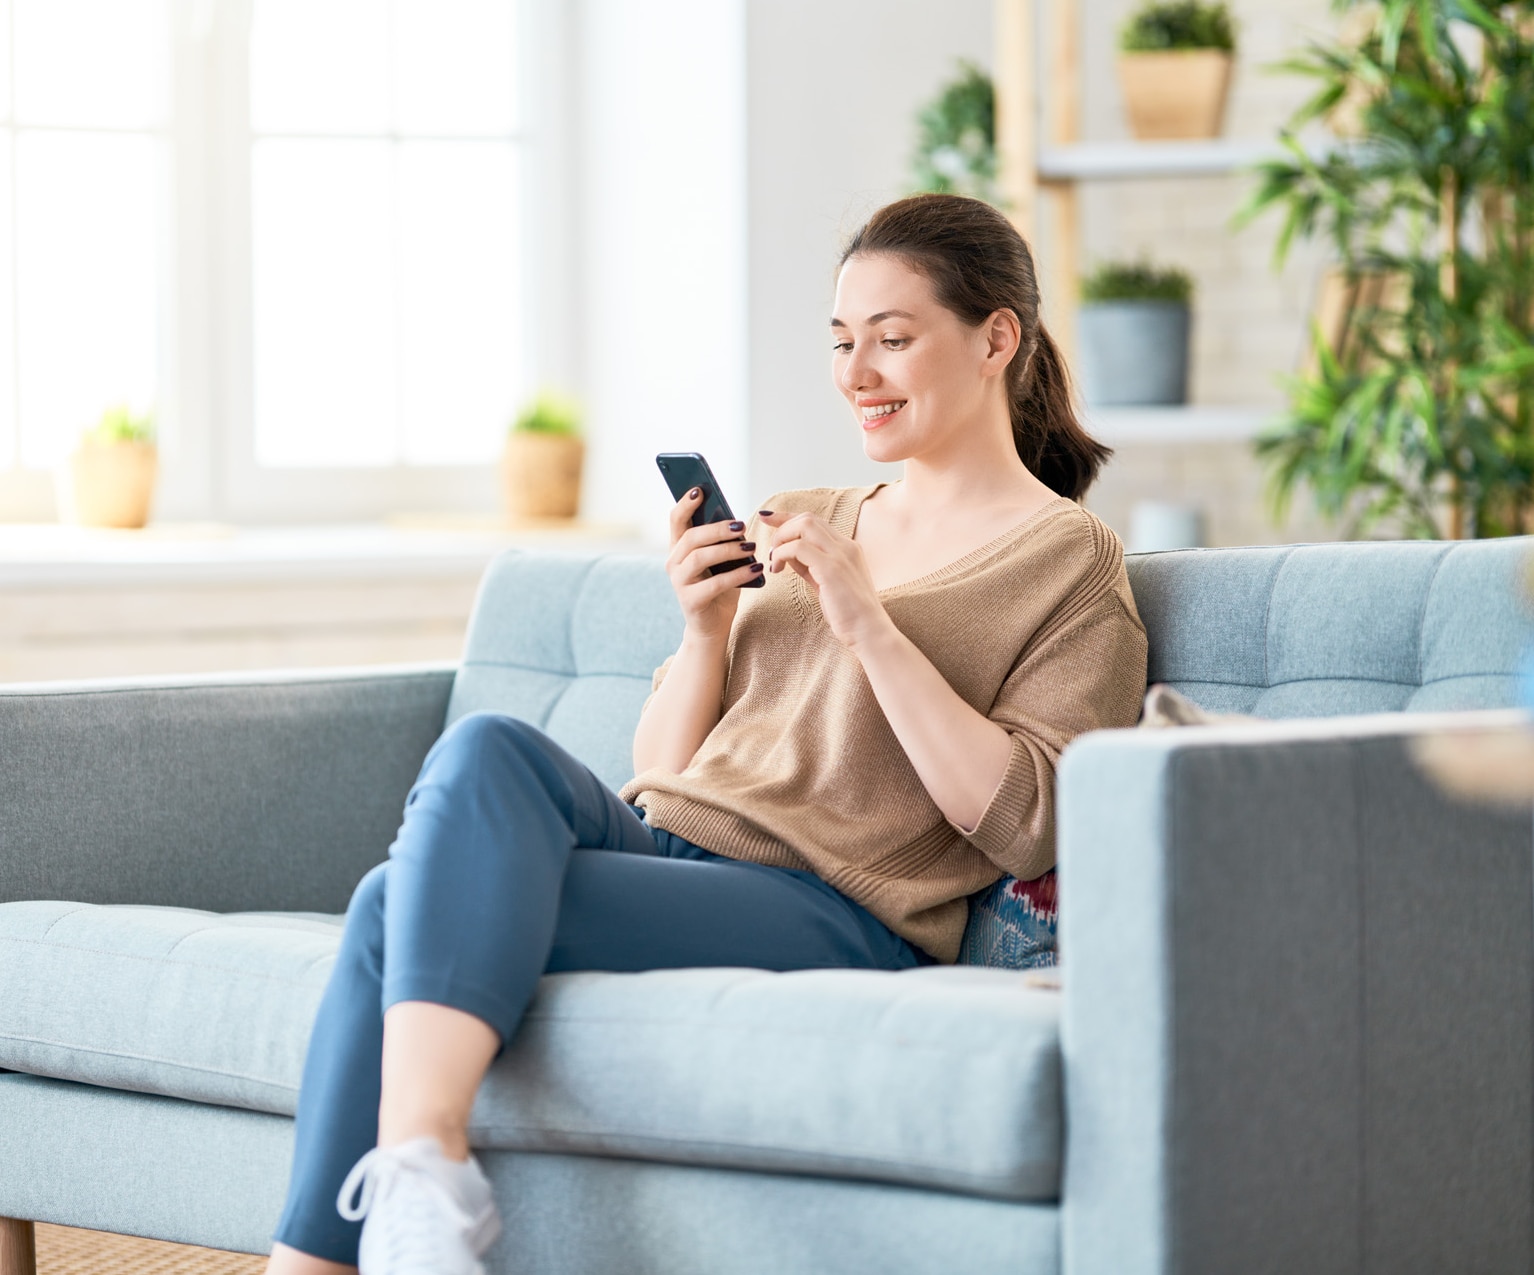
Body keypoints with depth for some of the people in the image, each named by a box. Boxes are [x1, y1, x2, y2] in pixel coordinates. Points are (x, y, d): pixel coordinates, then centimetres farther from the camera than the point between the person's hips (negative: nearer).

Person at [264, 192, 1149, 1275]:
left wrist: (869, 624, -11)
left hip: (827, 913, -6)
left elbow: (1027, 826, -7)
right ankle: (414, 1171, -33)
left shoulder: (1068, 559, 7)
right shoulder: (810, 523, 26)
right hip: (663, 844, 6)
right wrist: (706, 630, 4)